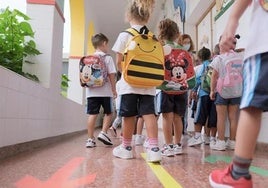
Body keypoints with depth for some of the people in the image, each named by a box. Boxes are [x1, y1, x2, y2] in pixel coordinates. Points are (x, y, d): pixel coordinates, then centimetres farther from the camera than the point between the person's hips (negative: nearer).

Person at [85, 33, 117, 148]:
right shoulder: (107, 58, -3)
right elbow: (111, 75, -6)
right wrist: (114, 89, -1)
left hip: (91, 91, 4)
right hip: (105, 91, -3)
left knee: (92, 114, 5)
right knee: (108, 113, 14)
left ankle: (90, 139, 6)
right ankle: (103, 133, 4)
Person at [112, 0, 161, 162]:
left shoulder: (125, 35, -1)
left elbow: (119, 62, -2)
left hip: (130, 82, -2)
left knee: (129, 115, 7)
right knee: (149, 113, 0)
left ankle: (126, 147, 23)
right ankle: (154, 147, -9)